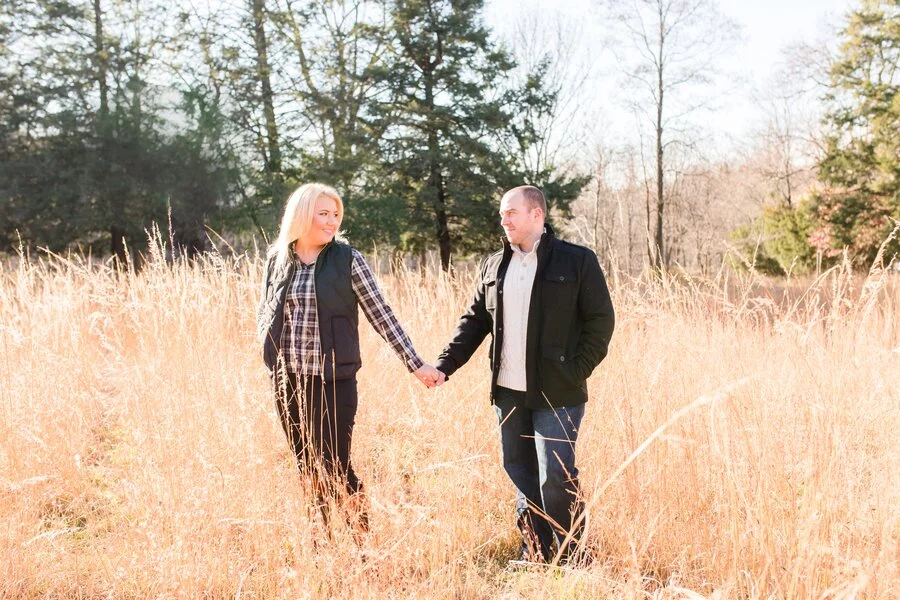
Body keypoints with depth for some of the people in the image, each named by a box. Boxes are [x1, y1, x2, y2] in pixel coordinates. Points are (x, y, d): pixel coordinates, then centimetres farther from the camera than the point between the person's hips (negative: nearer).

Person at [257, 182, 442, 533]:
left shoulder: (348, 260, -5)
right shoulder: (277, 259, 5)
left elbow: (382, 315, -4)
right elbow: (264, 312, 17)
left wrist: (415, 364, -6)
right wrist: (272, 348, -1)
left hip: (333, 377, -3)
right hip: (286, 378, 4)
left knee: (333, 467, -4)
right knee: (307, 469, 11)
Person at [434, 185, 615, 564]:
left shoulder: (577, 261, -4)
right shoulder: (494, 265, 12)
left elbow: (601, 320, -4)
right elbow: (474, 320, 14)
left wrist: (576, 372, -11)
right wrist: (445, 364, 3)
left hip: (556, 393, -5)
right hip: (508, 392, 6)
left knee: (556, 476, -6)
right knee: (520, 472, 11)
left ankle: (571, 558, 11)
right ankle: (534, 553, 24)